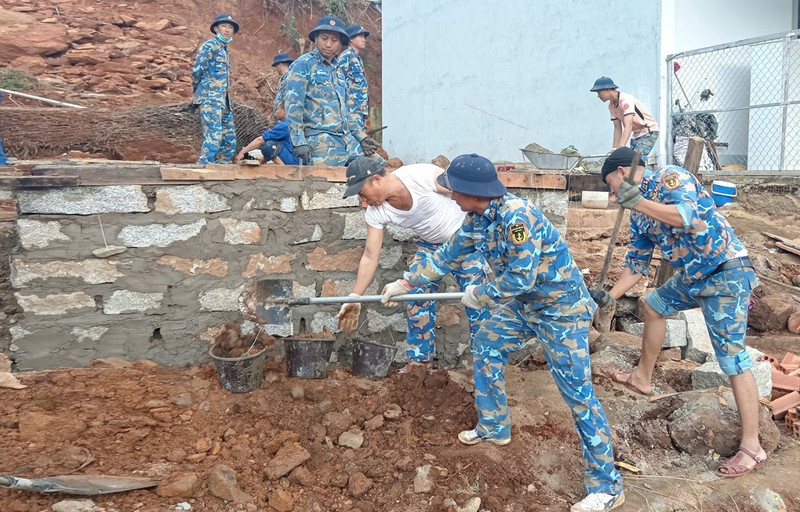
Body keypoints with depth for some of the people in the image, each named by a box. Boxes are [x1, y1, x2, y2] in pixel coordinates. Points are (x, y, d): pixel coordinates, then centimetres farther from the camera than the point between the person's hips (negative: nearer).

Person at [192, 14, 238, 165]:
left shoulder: (224, 49, 22)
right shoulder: (209, 46, -4)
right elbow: (197, 70, -8)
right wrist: (198, 91, 6)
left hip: (223, 101, 9)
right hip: (210, 99, -9)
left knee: (230, 141, 7)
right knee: (213, 138, -17)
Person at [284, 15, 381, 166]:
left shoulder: (337, 70, 21)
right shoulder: (303, 65, -2)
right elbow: (293, 104, -10)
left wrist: (361, 136, 17)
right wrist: (299, 142, -19)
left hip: (347, 139, 8)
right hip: (320, 140, -7)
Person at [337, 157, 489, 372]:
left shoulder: (424, 176, -33)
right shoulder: (375, 213, -17)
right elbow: (370, 256, -13)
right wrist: (355, 297, -17)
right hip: (429, 244, 5)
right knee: (417, 297, 0)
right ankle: (421, 357, 17)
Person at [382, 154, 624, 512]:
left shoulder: (517, 216, -30)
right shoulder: (477, 219, -2)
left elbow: (520, 278, -30)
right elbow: (446, 256, 10)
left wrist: (479, 295, -15)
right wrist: (404, 283, 14)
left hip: (560, 307, -9)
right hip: (522, 303, 9)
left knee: (577, 391, -7)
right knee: (486, 349, 18)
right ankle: (494, 428, 36)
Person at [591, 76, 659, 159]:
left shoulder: (626, 100, -24)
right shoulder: (611, 105, 1)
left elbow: (628, 126, -34)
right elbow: (617, 128, 3)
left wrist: (620, 149, -43)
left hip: (649, 131, -8)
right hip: (636, 134, 8)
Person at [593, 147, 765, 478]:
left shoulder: (670, 177, -12)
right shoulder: (639, 212, 12)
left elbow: (689, 217, -31)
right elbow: (637, 261, 16)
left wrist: (637, 201, -28)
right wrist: (611, 296, 10)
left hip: (726, 274, -10)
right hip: (692, 277, 10)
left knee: (732, 357, -9)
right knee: (653, 306, 24)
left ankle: (752, 448, -2)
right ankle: (643, 378, 40)